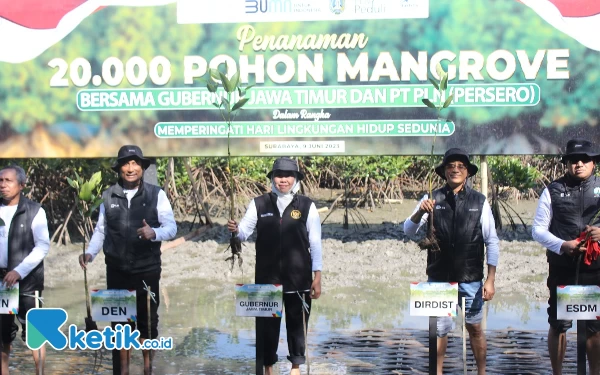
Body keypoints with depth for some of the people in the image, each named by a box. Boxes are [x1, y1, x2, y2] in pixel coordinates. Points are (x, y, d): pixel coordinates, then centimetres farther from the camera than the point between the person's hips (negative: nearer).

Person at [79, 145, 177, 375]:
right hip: (117, 270, 2)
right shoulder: (108, 196, 4)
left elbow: (171, 227, -8)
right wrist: (90, 253, -5)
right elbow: (101, 230, 9)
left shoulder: (156, 194, -4)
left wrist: (154, 233, -27)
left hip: (147, 269, -2)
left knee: (148, 318, 7)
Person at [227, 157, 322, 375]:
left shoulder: (307, 206, -1)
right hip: (267, 277, 1)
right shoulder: (259, 204, 3)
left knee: (296, 322, 10)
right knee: (268, 323, 9)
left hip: (298, 277, -1)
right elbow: (245, 232, 0)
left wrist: (317, 277, -2)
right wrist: (235, 230, -24)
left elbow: (315, 243, 0)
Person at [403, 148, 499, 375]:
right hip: (438, 279, 0)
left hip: (470, 279, 0)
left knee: (475, 328, 10)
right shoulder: (432, 199, 0)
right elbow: (408, 231, -5)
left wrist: (490, 280, -3)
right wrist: (420, 212, -25)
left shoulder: (479, 201, 0)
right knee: (439, 330, 7)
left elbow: (492, 242, 1)